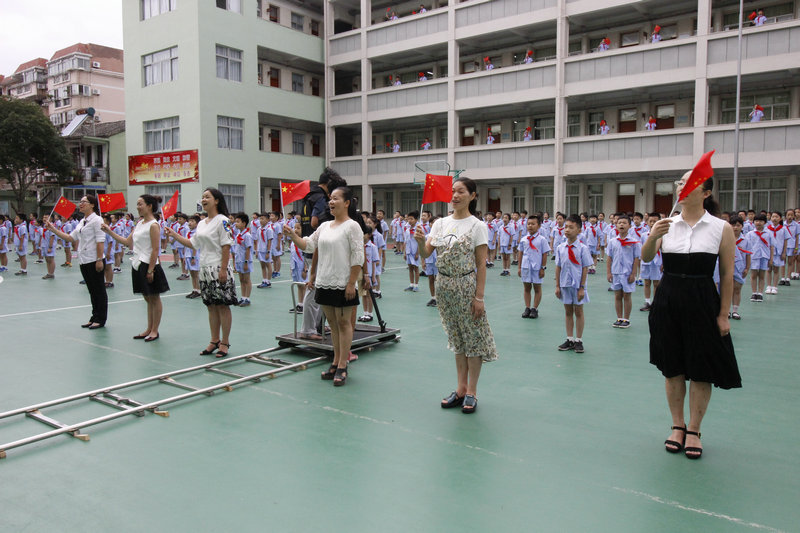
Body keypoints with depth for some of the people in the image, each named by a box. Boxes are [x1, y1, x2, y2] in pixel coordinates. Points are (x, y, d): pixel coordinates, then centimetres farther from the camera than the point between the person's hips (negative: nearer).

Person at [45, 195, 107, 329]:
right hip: (84, 261, 9)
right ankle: (94, 318, 22)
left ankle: (100, 320, 7)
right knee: (92, 291, 14)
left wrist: (99, 260, -20)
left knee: (99, 290, 0)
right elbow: (70, 238, 20)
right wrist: (53, 229, 14)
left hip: (94, 261, -9)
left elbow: (100, 241, -16)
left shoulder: (96, 220, -10)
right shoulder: (82, 222, 17)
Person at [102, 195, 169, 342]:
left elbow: (155, 250, -17)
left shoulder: (153, 225, -13)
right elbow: (127, 242, 16)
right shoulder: (139, 223, 13)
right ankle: (149, 329, 23)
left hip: (148, 265, -9)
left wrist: (150, 270, -20)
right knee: (147, 298, 15)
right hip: (138, 265, 9)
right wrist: (109, 232, 11)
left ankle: (154, 331, 10)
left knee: (154, 299, 2)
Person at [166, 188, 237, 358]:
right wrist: (174, 235, 11)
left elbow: (226, 246, -14)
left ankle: (225, 343, 6)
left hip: (218, 269, -8)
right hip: (205, 269, 8)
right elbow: (193, 244, 18)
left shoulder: (222, 220, -10)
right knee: (211, 306, 12)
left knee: (222, 306, -1)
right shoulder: (201, 223, 15)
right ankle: (214, 341, 21)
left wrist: (223, 269, -19)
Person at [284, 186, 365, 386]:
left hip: (342, 284, -7)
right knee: (332, 323, 13)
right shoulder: (324, 226, 13)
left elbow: (357, 257, -13)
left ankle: (342, 366, 7)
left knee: (343, 323, 0)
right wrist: (292, 235, -4)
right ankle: (336, 363, 23)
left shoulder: (352, 226, -8)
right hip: (324, 282, 7)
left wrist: (351, 283, -17)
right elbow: (309, 245, 13)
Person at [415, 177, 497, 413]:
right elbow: (426, 253, 0)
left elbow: (481, 265, -9)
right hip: (444, 285, 5)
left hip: (466, 286, -5)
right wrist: (420, 241, -22)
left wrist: (479, 297, -13)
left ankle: (471, 392, 16)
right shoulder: (441, 223, 6)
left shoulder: (477, 226, -7)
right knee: (456, 338, 15)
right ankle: (461, 388, 26)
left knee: (473, 337, 3)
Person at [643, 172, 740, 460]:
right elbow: (646, 258, -11)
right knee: (672, 368, 11)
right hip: (668, 302, 2)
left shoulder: (722, 228, -5)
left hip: (702, 303, -2)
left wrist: (723, 314, -4)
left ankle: (694, 431, 23)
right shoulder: (666, 224, 2)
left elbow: (727, 275, -3)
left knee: (701, 370, 6)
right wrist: (653, 237, -31)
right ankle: (678, 426, 27)